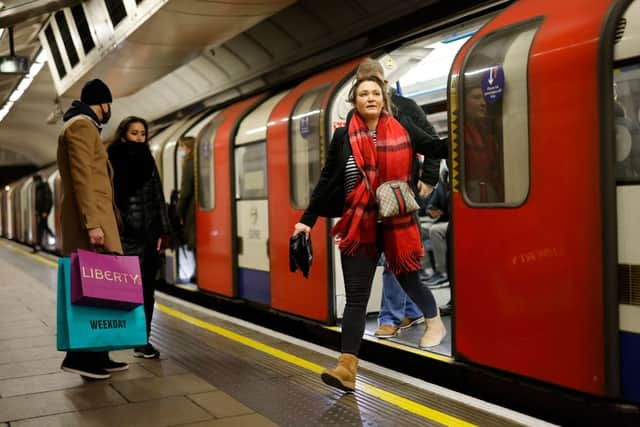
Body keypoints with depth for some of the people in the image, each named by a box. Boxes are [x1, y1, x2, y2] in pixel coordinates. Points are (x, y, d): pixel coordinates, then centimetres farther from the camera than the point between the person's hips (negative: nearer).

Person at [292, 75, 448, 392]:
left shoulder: (403, 129, 0)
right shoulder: (343, 137, 0)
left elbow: (437, 148, 8)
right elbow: (326, 182, 2)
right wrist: (307, 220, -1)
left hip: (397, 223, 0)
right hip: (358, 225, 0)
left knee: (407, 280, 14)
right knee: (356, 296, -4)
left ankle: (435, 323, 46)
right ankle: (347, 368, -6)